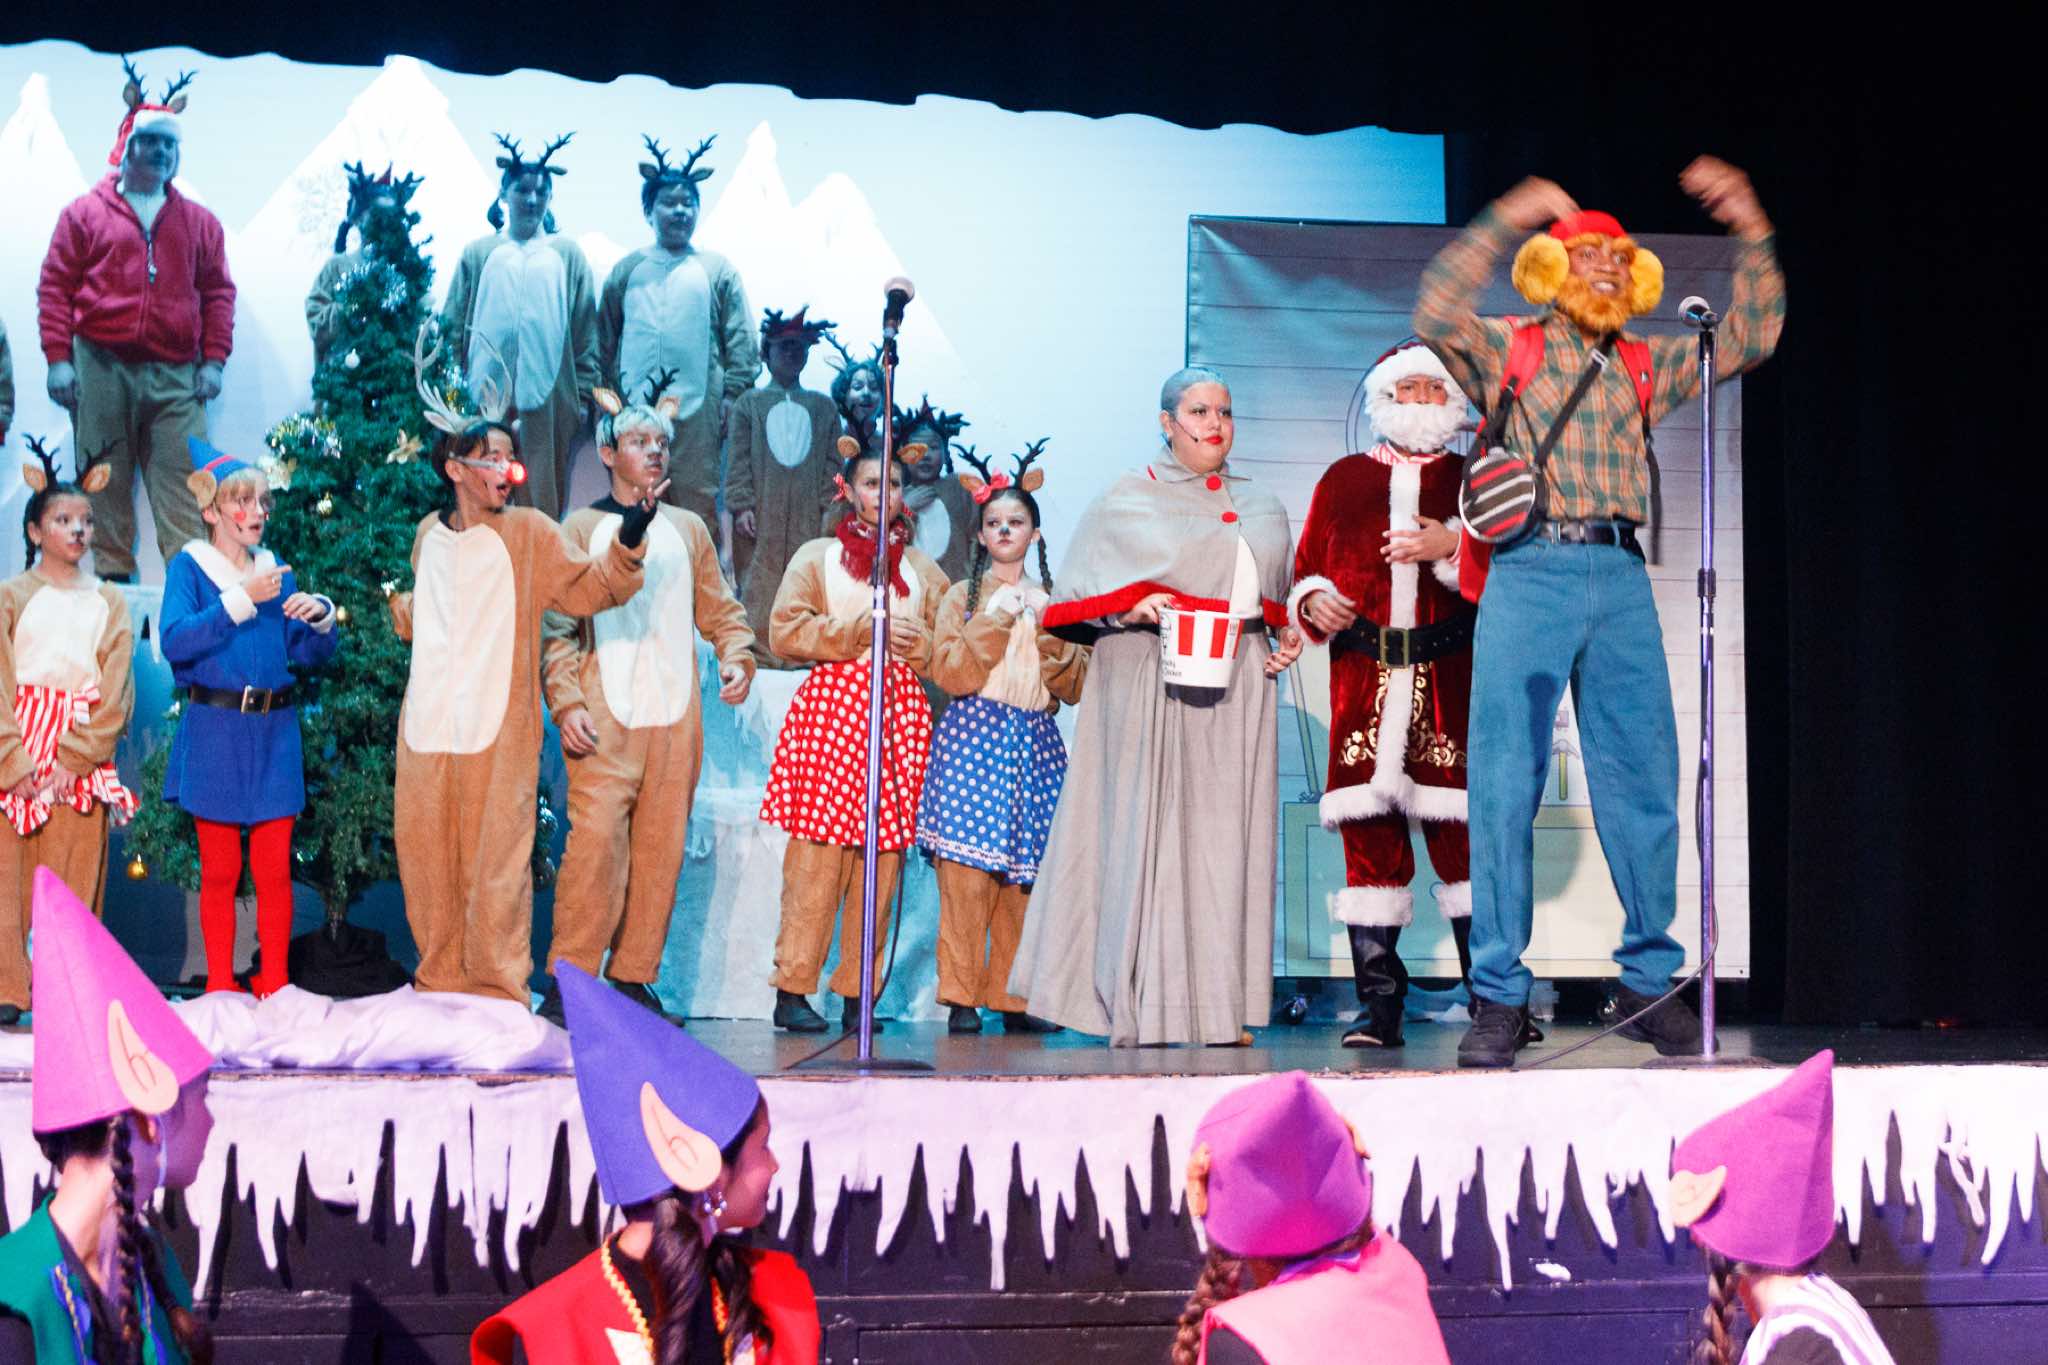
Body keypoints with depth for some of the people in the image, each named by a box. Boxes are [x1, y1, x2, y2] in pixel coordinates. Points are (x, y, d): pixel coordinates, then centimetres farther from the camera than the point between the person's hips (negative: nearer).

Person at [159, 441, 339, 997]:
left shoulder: (276, 571, 12)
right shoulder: (189, 566, -1)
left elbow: (310, 655, 12)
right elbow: (175, 642, -17)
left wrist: (320, 617, -8)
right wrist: (242, 601, -20)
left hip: (273, 732, 3)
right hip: (213, 732, -3)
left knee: (274, 867, 2)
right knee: (220, 869, 3)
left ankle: (274, 985, 10)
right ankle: (220, 986, 12)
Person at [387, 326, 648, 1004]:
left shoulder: (529, 533, 0)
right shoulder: (429, 534, 14)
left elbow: (590, 588, -9)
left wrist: (628, 541, -22)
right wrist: (392, 600, 16)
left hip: (497, 735, -5)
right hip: (426, 730, 5)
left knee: (495, 869, -4)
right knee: (426, 860, 8)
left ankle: (499, 995, 3)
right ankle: (439, 985, 20)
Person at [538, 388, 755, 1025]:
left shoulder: (688, 529, 18)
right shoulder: (583, 528, 8)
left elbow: (718, 609, 20)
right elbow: (557, 624, 2)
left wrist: (736, 657, 0)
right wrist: (566, 702, -10)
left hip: (675, 719, 4)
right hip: (605, 717, -3)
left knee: (661, 847, 2)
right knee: (596, 837, -15)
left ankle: (634, 977, 10)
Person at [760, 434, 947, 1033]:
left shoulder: (923, 569, 19)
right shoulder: (817, 556, 12)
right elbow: (785, 630, -1)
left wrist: (919, 643, -3)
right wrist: (862, 631, -8)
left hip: (900, 713, 3)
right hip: (831, 707, -2)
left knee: (882, 860, -3)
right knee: (817, 853, -9)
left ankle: (858, 994, 2)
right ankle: (793, 989, -5)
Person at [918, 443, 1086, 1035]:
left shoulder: (1051, 601, 17)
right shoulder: (964, 596, 10)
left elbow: (1075, 686, 10)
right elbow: (950, 673, -4)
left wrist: (1047, 630, -3)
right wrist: (995, 620, -9)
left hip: (1033, 742, 3)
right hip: (974, 736, -3)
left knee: (1022, 877, -1)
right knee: (967, 872, -12)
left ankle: (1012, 997, 5)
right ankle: (962, 998, -9)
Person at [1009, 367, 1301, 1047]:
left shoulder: (1262, 507, 21)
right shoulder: (1127, 500, 7)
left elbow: (1278, 601, 26)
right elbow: (1079, 594, 3)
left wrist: (1289, 637, 7)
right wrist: (1133, 608, -15)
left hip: (1238, 685, 4)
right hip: (1152, 679, -4)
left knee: (1231, 832, 0)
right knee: (1150, 831, -8)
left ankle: (1221, 1005, 3)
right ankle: (1147, 1012, -5)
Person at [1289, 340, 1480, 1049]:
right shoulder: (1343, 479, 19)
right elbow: (1307, 570, 18)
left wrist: (1451, 547, -12)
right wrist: (1314, 602, -3)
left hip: (1451, 684, -1)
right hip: (1363, 681, 1)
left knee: (1464, 832, -7)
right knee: (1369, 836, -3)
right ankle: (1377, 1003, 0)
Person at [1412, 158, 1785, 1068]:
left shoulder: (1645, 365, 20)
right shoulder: (1506, 348, 9)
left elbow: (1750, 337, 18)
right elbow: (1435, 316, -9)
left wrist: (1751, 233, 10)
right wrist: (1502, 224, -11)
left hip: (1621, 580, 4)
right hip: (1529, 573, -4)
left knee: (1644, 781, 3)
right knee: (1504, 782, -7)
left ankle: (1648, 981, 14)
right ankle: (1499, 996, -3)